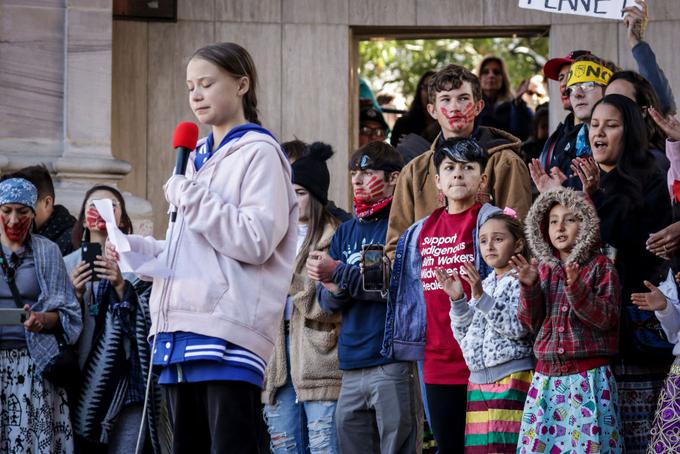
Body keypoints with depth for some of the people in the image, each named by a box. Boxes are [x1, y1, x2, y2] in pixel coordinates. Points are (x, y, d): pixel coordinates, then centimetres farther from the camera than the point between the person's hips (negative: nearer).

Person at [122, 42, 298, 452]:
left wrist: (190, 196, -11)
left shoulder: (259, 153, -2)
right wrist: (134, 248, 11)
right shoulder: (198, 158, 23)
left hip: (228, 335, -9)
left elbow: (256, 241, -14)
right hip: (183, 329, 9)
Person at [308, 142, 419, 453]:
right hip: (352, 365, 7)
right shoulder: (345, 233, 18)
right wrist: (336, 290, -10)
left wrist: (338, 273, -12)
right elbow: (326, 301, 14)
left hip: (393, 363, -7)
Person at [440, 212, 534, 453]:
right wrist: (457, 300, 2)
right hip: (479, 379, 7)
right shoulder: (483, 284, 19)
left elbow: (518, 328, -16)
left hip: (512, 378, -7)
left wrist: (482, 297, -20)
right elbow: (465, 335, 17)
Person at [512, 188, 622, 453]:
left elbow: (607, 318, -8)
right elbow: (530, 323, 10)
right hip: (547, 378, 4)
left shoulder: (600, 267, 2)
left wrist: (576, 289, -22)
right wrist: (528, 287, -5)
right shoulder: (542, 270, 14)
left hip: (589, 378, -4)